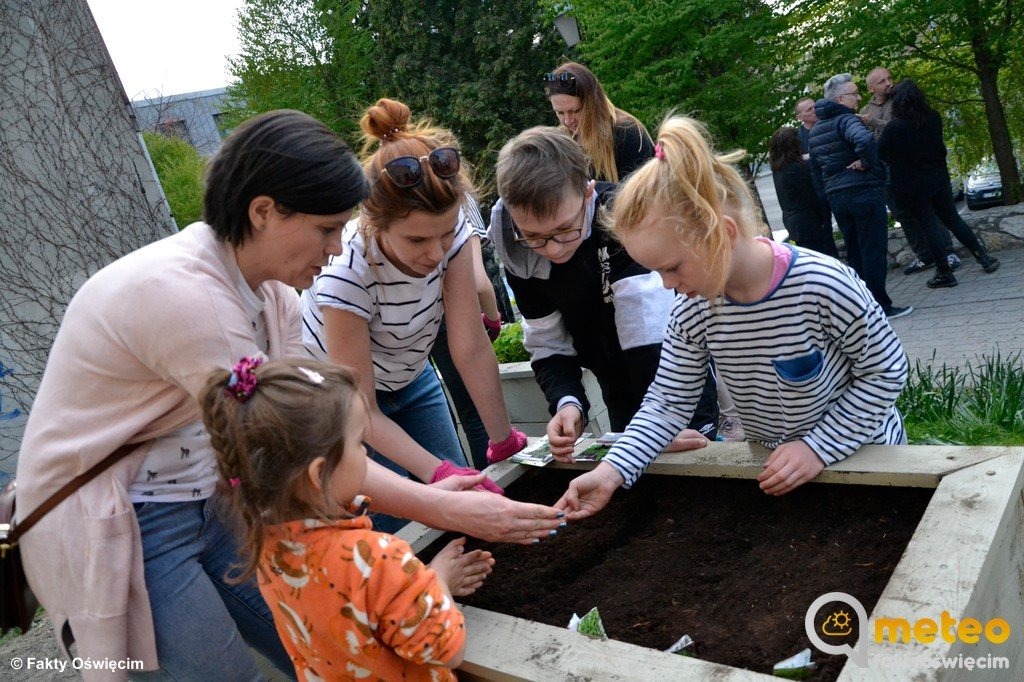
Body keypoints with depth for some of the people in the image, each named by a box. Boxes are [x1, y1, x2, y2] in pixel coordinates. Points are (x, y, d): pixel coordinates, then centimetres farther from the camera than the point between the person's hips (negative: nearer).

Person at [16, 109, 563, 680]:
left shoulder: (274, 292, -4)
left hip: (209, 502, 7)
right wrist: (447, 512, -23)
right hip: (114, 527, -7)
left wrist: (431, 491, -15)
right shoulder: (181, 294, -30)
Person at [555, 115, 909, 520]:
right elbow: (668, 403, -11)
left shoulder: (823, 286, -30)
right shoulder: (691, 315, -16)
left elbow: (886, 371, -17)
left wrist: (818, 446, -23)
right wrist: (612, 470, -23)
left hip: (864, 455, -3)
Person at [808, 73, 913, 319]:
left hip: (835, 195, 8)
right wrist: (867, 164, -17)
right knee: (874, 250, -3)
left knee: (855, 252, 13)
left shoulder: (815, 129, 14)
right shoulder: (846, 119, -12)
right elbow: (865, 140, -32)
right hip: (863, 191, -8)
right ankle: (880, 305, 0)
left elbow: (815, 165, 22)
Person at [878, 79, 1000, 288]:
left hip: (911, 187, -5)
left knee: (929, 227, 1)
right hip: (938, 178, 5)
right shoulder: (934, 118, 0)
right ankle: (983, 257, 20)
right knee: (953, 219, 17)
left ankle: (944, 273, 6)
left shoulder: (894, 127, -19)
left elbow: (879, 154, -11)